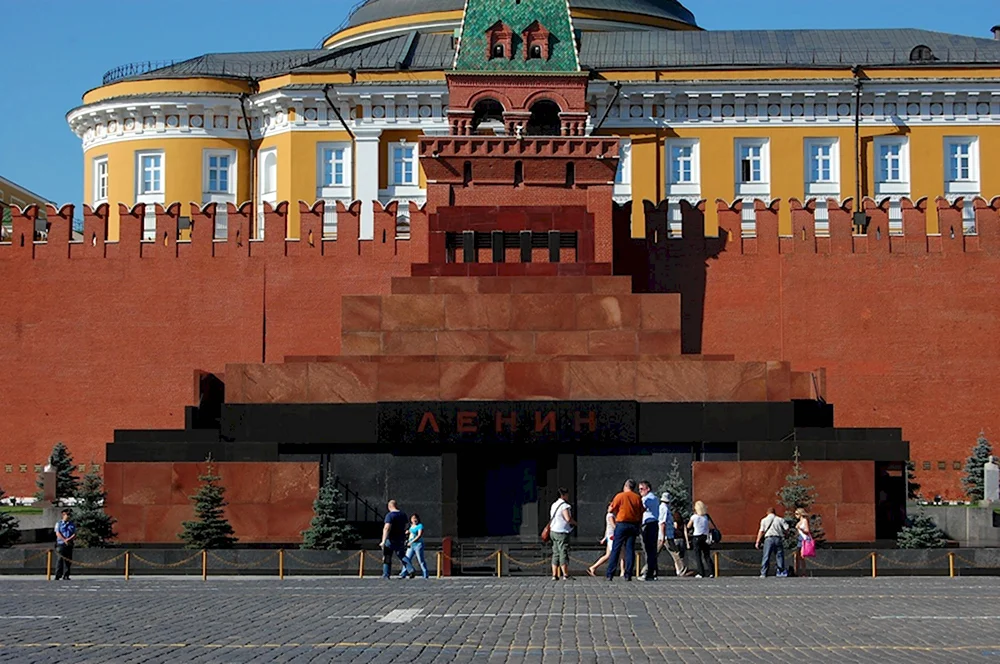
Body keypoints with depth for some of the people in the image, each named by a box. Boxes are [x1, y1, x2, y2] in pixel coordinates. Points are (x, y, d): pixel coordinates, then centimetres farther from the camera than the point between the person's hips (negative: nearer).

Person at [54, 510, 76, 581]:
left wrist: (69, 539, -12)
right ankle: (58, 575, -11)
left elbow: (75, 534, 7)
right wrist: (65, 540, -14)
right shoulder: (59, 523, 8)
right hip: (61, 544, -3)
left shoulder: (72, 524, 15)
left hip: (69, 544, 3)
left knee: (68, 560, 0)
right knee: (60, 559, -11)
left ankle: (66, 576, 4)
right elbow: (58, 533, -2)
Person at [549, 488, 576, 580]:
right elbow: (568, 518, -23)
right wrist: (574, 523, -5)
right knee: (564, 553, -5)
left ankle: (554, 575, 8)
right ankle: (565, 575, -5)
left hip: (553, 531, 9)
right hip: (561, 532, -9)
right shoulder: (564, 505, -14)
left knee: (556, 554, 9)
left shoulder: (554, 505, 14)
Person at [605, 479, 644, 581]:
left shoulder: (620, 496, -3)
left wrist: (610, 507, 22)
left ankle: (610, 574, -4)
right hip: (634, 525, 3)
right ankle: (628, 574, 0)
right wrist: (638, 527, 16)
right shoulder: (638, 498, 6)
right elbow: (641, 514, 8)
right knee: (630, 549, 4)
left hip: (621, 524, -3)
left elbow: (610, 510, 0)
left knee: (616, 549, -1)